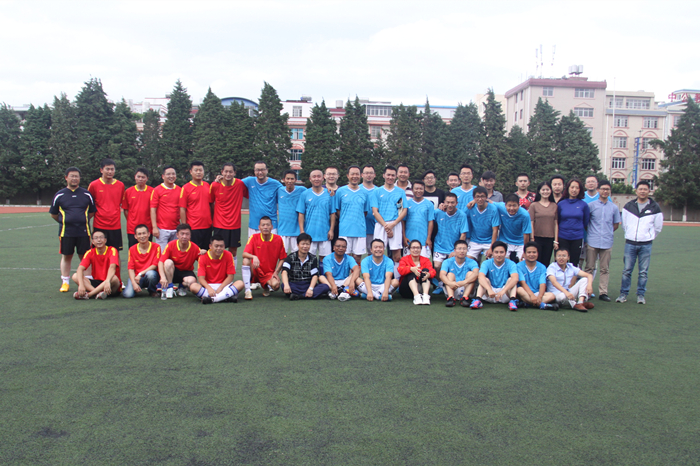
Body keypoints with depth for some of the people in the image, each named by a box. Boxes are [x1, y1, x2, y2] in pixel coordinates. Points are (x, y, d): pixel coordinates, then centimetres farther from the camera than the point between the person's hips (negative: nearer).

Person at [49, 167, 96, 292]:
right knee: (66, 256, 6)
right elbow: (53, 214, 13)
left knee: (84, 256, 4)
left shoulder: (86, 194, 7)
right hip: (66, 232, 0)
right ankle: (65, 282, 16)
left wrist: (83, 220, 10)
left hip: (83, 231, 0)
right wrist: (65, 221, 11)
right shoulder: (59, 195, 6)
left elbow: (92, 212, 16)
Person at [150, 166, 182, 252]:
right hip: (162, 229, -3)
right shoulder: (157, 190, 0)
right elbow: (153, 210, -2)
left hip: (176, 229, 3)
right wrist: (154, 227, -9)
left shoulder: (180, 190, 8)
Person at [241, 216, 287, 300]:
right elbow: (244, 254, -16)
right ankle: (248, 290, -22)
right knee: (246, 260, -30)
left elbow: (282, 259, 4)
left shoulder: (278, 239, -3)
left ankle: (266, 286, 10)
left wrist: (276, 272, -8)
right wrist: (254, 257, -37)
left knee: (275, 285, -31)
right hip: (255, 272, 0)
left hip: (269, 273, 0)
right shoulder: (254, 237, -5)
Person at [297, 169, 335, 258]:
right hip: (309, 233, -1)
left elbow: (332, 214, 6)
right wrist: (302, 231, -4)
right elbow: (301, 214, 2)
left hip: (325, 234, 1)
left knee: (325, 257, 4)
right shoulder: (305, 194, 3)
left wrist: (331, 230, -1)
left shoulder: (329, 194, 5)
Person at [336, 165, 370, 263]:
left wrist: (358, 221, 6)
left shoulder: (365, 193, 10)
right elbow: (337, 210, 7)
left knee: (357, 257, 2)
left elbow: (365, 211, 16)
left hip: (360, 230, 2)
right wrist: (344, 220, 0)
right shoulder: (340, 191, 4)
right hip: (344, 229, -1)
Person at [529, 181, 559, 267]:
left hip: (550, 239, 3)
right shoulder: (534, 205, -1)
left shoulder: (554, 206, 8)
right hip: (537, 238, -2)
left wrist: (556, 240, 3)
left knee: (546, 263, 7)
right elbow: (531, 223, -3)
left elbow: (556, 224, 7)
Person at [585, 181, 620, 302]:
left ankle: (603, 292, 10)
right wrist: (590, 232, 5)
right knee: (589, 268, 3)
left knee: (605, 269, 5)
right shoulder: (591, 205, 1)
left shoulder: (614, 207, 8)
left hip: (607, 242, 2)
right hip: (592, 242, -2)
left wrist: (608, 233, 9)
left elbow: (616, 224, 17)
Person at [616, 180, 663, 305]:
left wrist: (649, 238, 14)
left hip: (646, 245, -1)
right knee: (627, 271, 3)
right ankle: (623, 293, 11)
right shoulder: (628, 206, 5)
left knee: (643, 272, 3)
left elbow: (658, 227, 12)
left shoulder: (655, 208, 2)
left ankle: (641, 294, 13)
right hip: (630, 243, 1)